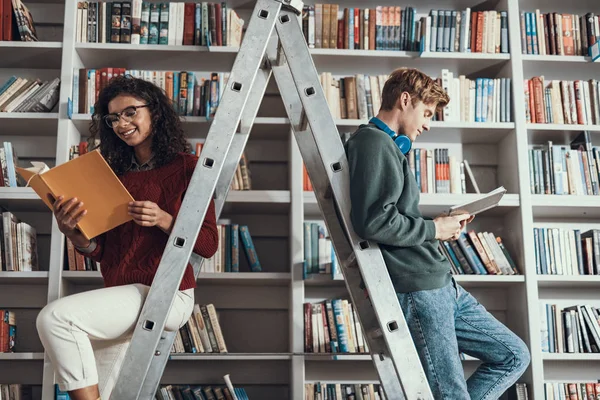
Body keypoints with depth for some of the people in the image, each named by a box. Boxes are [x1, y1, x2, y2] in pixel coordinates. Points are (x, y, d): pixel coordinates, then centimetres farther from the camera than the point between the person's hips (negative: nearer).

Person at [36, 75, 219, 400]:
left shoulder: (186, 167, -5)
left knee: (54, 317, -22)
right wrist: (73, 234, -12)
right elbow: (99, 250, 9)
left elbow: (208, 244, -7)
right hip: (119, 295, 7)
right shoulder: (115, 173, 10)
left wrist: (164, 220, -23)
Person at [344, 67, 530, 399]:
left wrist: (445, 225, 11)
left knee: (514, 356, 14)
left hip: (440, 285, 10)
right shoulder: (373, 141, -12)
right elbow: (374, 221, -25)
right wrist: (434, 228, -10)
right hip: (416, 289, -10)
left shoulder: (389, 146, 21)